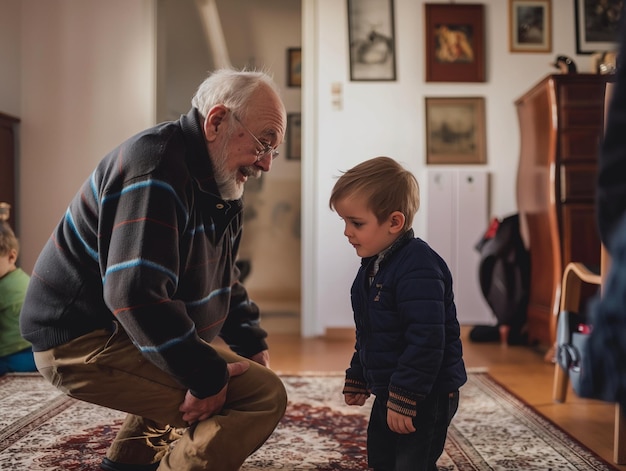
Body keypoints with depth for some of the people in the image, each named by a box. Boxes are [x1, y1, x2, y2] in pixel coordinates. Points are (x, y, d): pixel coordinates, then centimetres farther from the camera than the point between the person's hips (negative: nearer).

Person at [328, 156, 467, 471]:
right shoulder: (373, 266, 7)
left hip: (426, 397, -10)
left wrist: (403, 399, -28)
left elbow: (426, 340, -30)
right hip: (388, 391, 10)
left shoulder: (418, 268, -25)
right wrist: (357, 380, 22)